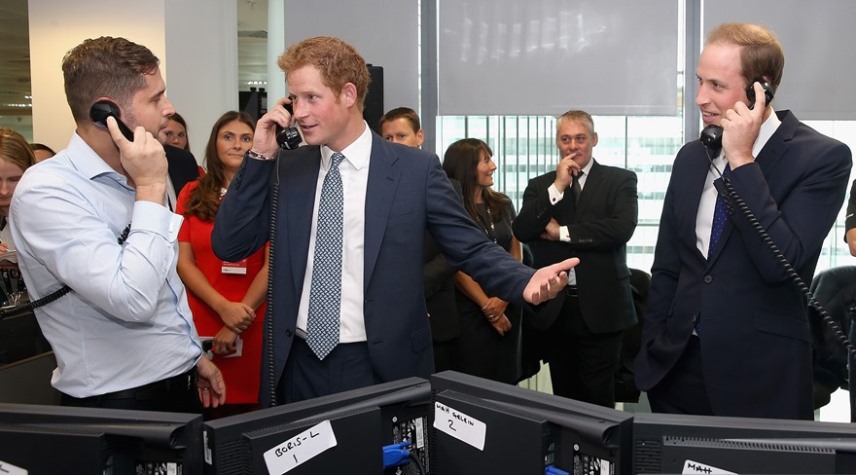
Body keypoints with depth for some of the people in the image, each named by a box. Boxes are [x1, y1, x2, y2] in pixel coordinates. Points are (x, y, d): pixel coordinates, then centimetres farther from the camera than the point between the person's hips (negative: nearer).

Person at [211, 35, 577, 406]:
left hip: (381, 367, -3)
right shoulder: (285, 169, 5)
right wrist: (259, 157, -6)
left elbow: (471, 249, -2)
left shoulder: (415, 169, -5)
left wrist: (526, 281, -22)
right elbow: (228, 246, 1)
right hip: (298, 365, 3)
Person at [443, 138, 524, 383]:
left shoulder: (503, 204, 9)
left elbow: (516, 256, 7)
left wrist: (503, 299, -7)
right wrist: (487, 306, -10)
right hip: (470, 310, -5)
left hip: (508, 308, 5)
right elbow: (457, 267, -10)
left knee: (507, 380, 10)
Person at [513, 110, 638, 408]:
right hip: (553, 309, 3)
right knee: (563, 397, 11)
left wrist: (561, 232, -8)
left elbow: (622, 228, -14)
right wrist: (557, 186, -10)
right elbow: (522, 232, -4)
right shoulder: (540, 186, 10)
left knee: (597, 398, 0)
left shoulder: (620, 180, 3)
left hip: (600, 308, -2)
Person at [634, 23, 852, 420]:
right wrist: (651, 351, 7)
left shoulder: (822, 157, -9)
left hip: (761, 375, -4)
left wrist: (741, 160, -20)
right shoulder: (691, 157, 6)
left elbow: (782, 264, -21)